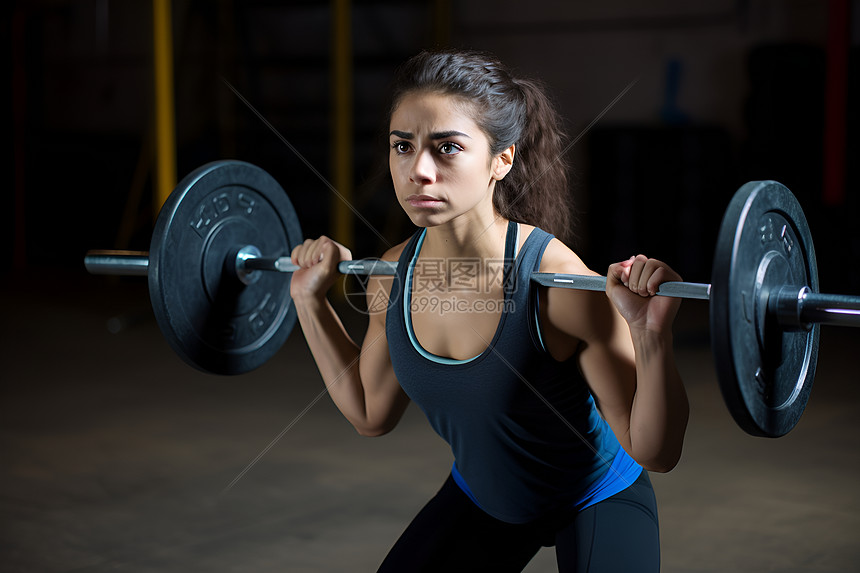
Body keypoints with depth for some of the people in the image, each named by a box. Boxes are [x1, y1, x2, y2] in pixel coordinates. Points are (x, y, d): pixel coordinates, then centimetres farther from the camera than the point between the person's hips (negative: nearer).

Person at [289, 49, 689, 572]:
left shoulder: (561, 281, -32)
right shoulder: (394, 274, -16)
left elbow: (655, 451, -27)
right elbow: (371, 414, 2)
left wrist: (652, 334, -43)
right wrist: (310, 299, -3)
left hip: (597, 503, -4)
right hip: (479, 498, 5)